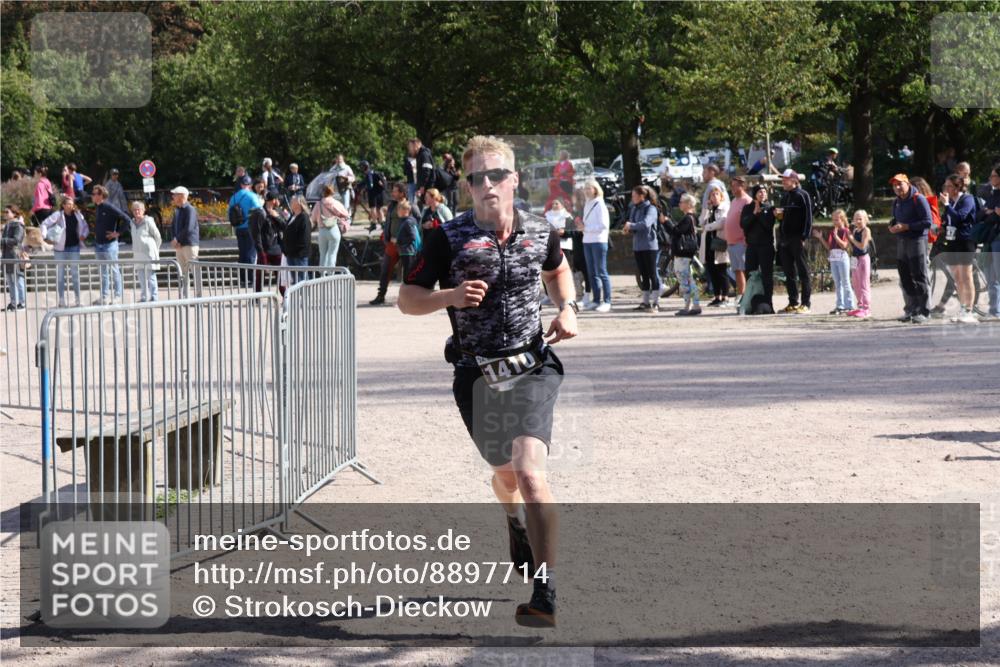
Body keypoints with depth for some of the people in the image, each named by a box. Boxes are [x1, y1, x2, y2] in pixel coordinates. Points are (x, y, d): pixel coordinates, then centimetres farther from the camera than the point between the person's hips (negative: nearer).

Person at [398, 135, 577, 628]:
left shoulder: (540, 232, 2)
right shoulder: (447, 238, -7)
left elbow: (557, 269, 26)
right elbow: (407, 299, -2)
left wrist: (567, 308, 8)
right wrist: (449, 296, -20)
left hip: (533, 368, -1)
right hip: (477, 376, 1)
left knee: (529, 471, -21)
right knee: (504, 472, 21)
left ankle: (547, 592, -21)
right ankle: (517, 525, 59)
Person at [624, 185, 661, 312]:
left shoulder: (650, 209, -10)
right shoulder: (634, 208, 13)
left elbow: (646, 224, -26)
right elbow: (632, 224, 18)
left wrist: (631, 226, -18)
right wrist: (629, 229, -3)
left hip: (649, 246, -7)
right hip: (637, 246, 7)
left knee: (652, 274, -3)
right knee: (643, 275, 12)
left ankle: (655, 303, -1)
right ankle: (645, 302, 17)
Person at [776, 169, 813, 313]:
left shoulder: (802, 195, -6)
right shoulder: (784, 195, 17)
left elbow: (808, 217, -11)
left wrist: (804, 237, -17)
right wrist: (777, 214, 4)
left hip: (797, 239, -8)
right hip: (784, 239, 8)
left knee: (803, 271, -4)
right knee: (788, 273, 9)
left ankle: (806, 303, -3)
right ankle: (793, 302, 14)